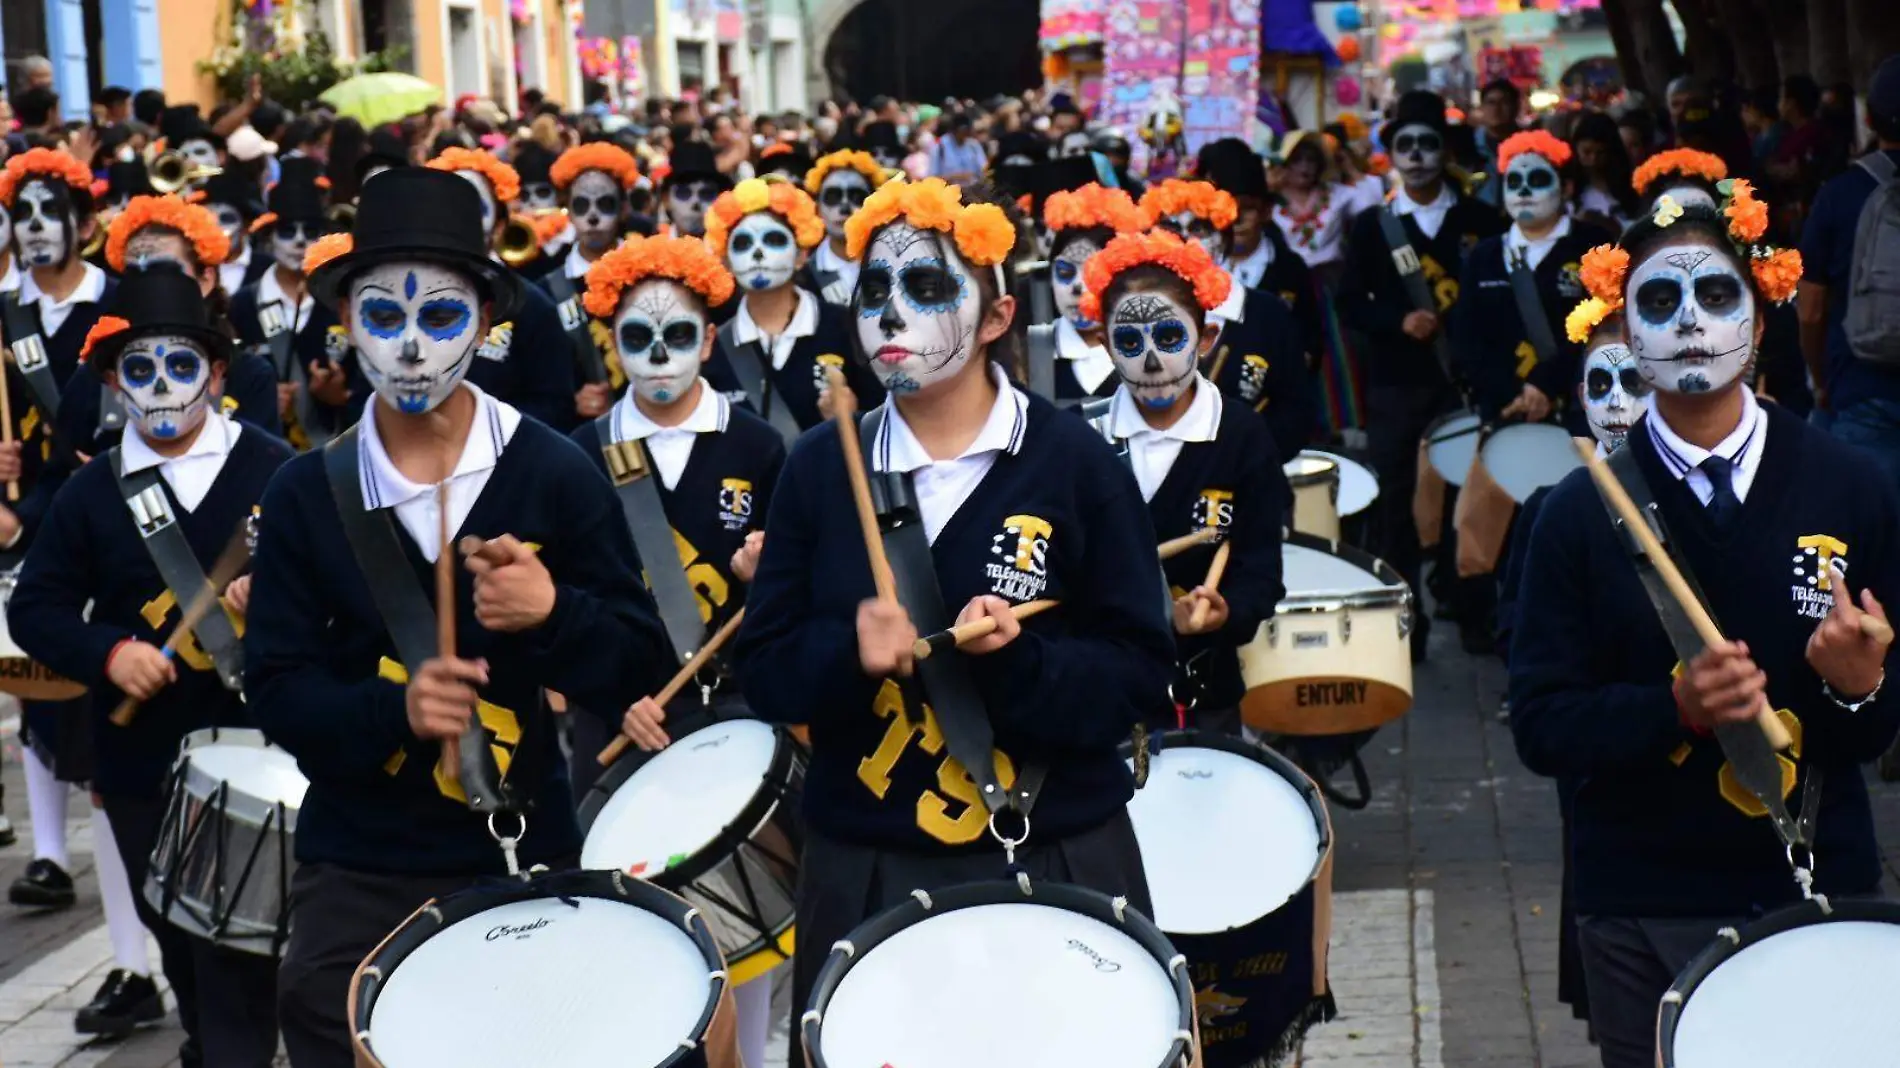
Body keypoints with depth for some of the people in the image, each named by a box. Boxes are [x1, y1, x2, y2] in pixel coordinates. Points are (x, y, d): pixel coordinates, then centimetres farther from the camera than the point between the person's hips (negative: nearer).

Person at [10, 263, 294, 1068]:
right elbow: (35, 608, 2)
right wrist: (108, 653, -15)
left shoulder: (274, 470, -4)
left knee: (235, 942, -5)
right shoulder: (91, 491, 3)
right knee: (173, 927, 18)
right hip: (139, 757, 4)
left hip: (252, 747, -3)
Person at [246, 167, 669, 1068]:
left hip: (522, 856, -1)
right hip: (358, 865, 1)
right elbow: (275, 688, -3)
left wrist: (555, 615, -25)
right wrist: (392, 706, -21)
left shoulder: (555, 475, -6)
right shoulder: (305, 493, -1)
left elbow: (643, 671, -5)